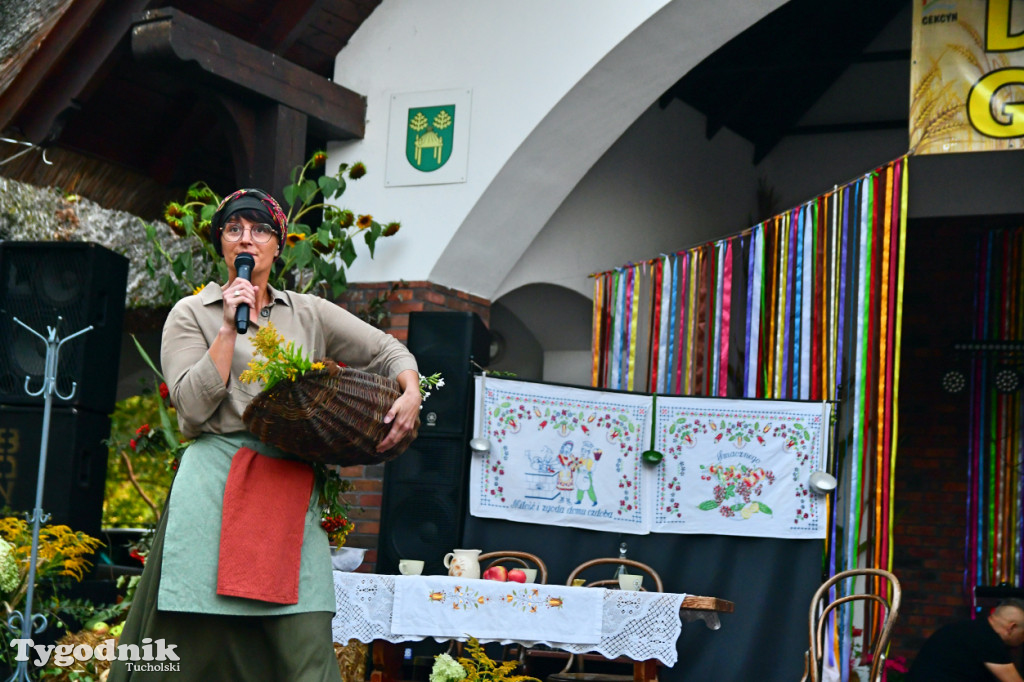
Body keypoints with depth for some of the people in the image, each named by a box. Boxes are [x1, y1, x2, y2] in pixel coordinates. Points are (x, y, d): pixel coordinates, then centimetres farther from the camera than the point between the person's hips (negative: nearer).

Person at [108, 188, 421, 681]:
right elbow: (193, 406, -3)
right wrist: (229, 328, -5)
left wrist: (410, 395, -4)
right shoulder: (192, 315, 10)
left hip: (290, 492, 2)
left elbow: (389, 352, 16)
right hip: (216, 487, -2)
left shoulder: (310, 314, 17)